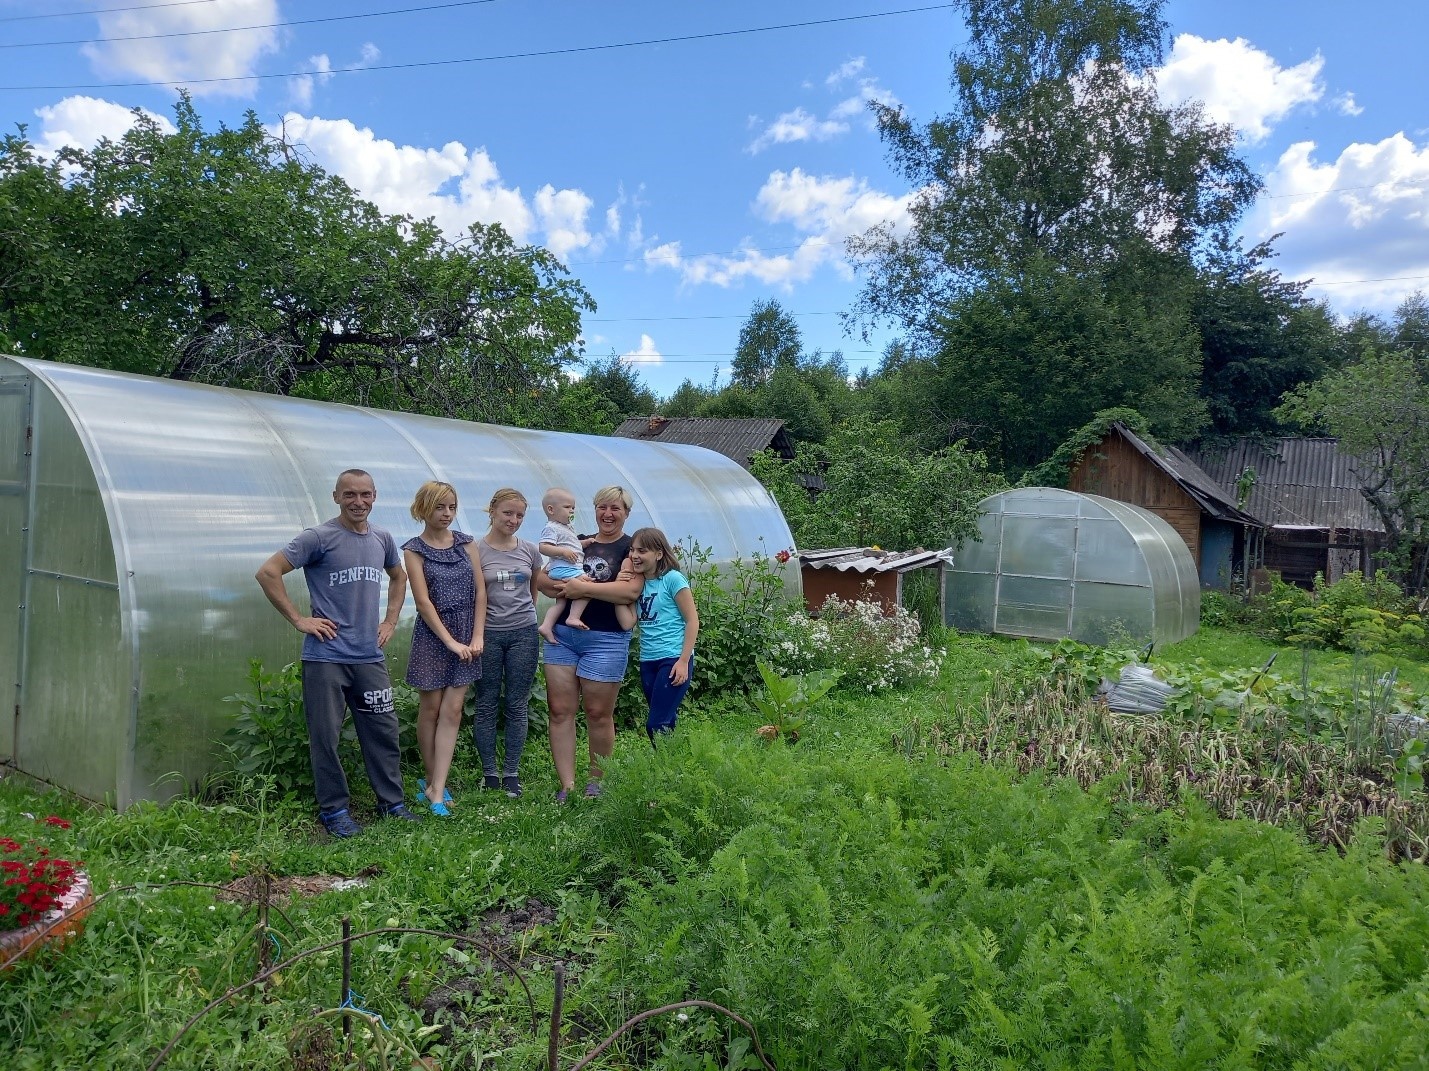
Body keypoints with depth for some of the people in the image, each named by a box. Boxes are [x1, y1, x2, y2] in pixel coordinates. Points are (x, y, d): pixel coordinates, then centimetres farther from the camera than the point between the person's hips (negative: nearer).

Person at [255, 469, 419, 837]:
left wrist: (391, 620, 16)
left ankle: (393, 803, 23)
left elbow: (398, 577, 27)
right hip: (325, 657, -5)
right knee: (325, 736, 3)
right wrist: (298, 620, -12)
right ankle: (334, 810, 18)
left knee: (383, 731, 10)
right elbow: (268, 572, -12)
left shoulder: (382, 539, 9)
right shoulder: (318, 537, -8)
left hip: (370, 656, 5)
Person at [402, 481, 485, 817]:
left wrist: (477, 637, -4)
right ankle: (431, 780, 22)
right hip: (432, 635, -3)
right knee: (430, 709, 7)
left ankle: (435, 788, 5)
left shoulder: (467, 543, 6)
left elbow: (480, 591, 4)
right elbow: (423, 602, -10)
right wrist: (450, 642, -14)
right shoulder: (414, 549, -4)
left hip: (467, 634, 3)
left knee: (452, 710, 1)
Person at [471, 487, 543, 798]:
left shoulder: (529, 550, 5)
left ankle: (511, 773, 15)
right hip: (488, 634, -3)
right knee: (486, 706, 6)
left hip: (524, 634, 3)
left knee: (517, 706, 7)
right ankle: (489, 773, 16)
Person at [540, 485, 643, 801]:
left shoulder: (632, 548, 0)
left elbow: (629, 591, -17)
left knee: (598, 713, 4)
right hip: (562, 635, 5)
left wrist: (583, 588, -15)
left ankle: (595, 783, 21)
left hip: (606, 640, -4)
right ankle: (567, 786, 8)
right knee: (560, 711, 1)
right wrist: (563, 586, -12)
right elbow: (542, 579, 10)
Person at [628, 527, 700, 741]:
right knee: (665, 723, 12)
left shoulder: (672, 578, -8)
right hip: (648, 661, 7)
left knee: (656, 725, -10)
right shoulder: (638, 582, 11)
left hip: (673, 659, -7)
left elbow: (692, 620, -9)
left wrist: (684, 661, -14)